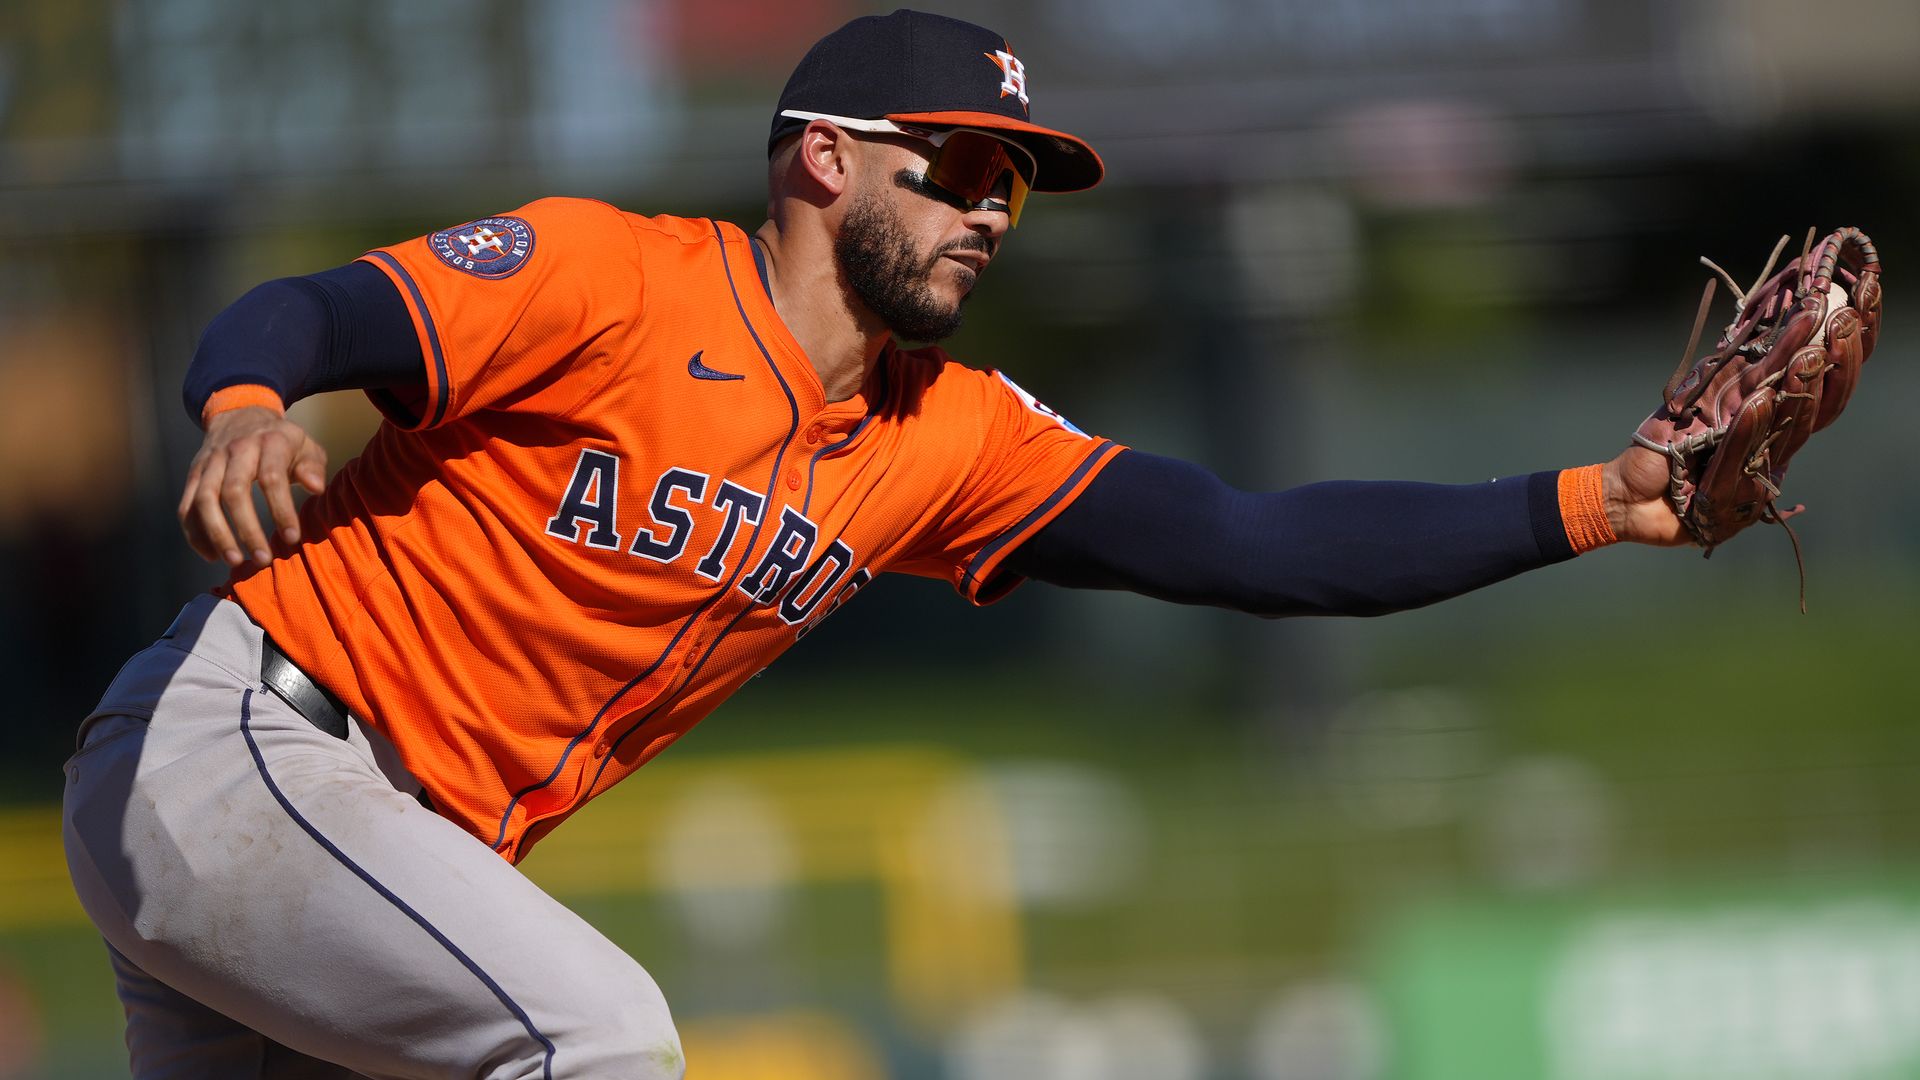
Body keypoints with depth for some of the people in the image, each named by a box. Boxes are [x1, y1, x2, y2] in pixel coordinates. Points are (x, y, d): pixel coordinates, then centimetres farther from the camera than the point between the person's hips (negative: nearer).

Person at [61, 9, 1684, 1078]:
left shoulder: (942, 441, 6)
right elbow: (304, 316, -23)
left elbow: (1243, 546, 0)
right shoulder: (609, 278, -14)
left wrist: (1585, 508, -9)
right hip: (225, 752, -9)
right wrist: (245, 410, -48)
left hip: (410, 849, 9)